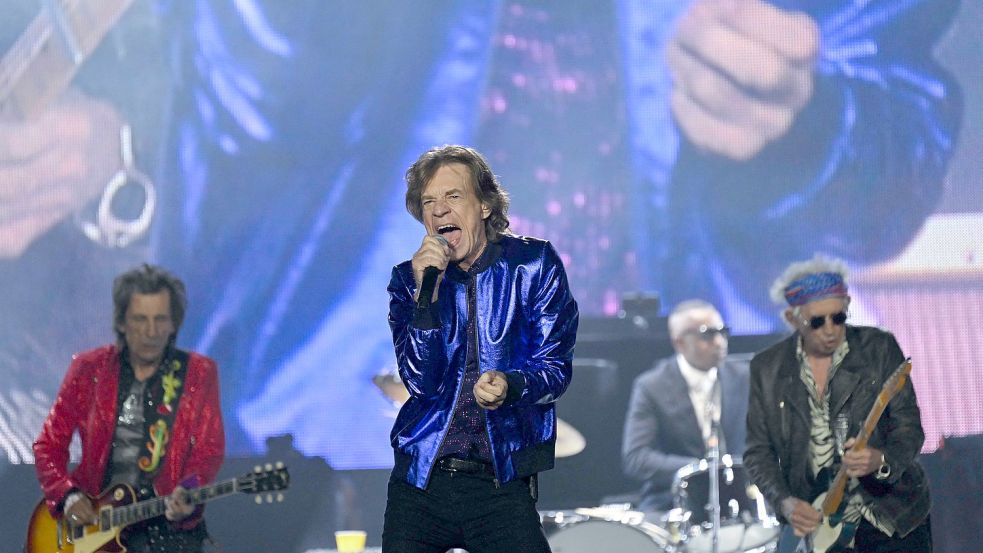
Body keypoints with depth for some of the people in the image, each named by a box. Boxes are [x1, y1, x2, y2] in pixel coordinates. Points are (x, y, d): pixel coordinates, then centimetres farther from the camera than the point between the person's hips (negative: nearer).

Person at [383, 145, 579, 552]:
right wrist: (426, 291, -17)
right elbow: (422, 383, -6)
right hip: (421, 477, 2)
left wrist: (510, 386, -24)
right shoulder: (407, 279, 5)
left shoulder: (535, 264, 1)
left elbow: (556, 368, -2)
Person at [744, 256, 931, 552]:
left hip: (893, 518, -1)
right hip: (815, 524, 1)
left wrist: (881, 461, -25)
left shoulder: (879, 348, -2)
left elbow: (909, 427, -5)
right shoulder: (767, 368, 2)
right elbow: (758, 450, 5)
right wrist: (784, 502, -11)